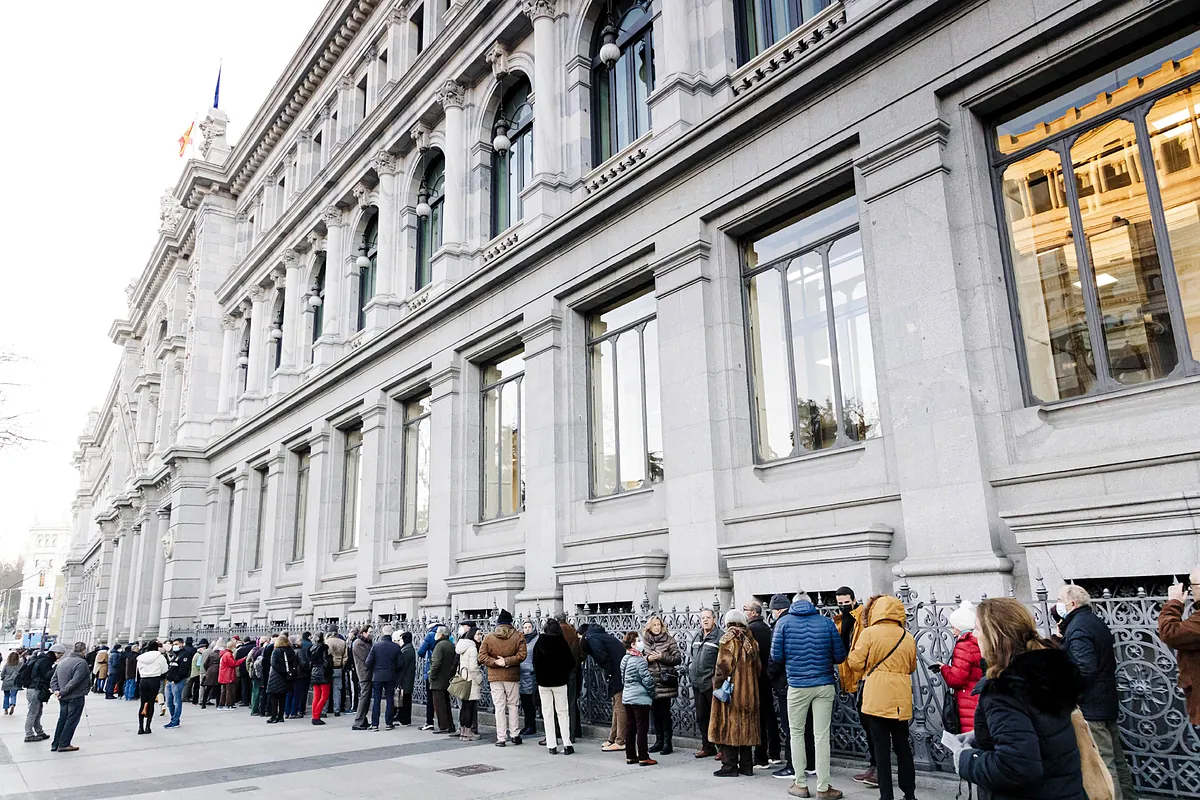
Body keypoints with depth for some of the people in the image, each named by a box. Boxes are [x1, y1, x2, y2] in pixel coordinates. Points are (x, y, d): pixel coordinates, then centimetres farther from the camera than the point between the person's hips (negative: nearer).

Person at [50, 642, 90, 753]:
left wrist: (56, 690, -2)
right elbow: (75, 681, -23)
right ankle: (64, 745, 5)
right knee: (72, 721, 3)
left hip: (63, 698, 8)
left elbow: (54, 679, 8)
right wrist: (62, 692, -16)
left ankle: (55, 744, 20)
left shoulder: (62, 661, 10)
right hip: (76, 697, -7)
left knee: (62, 719, 16)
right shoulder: (82, 663, -17)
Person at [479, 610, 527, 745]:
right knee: (513, 705, 12)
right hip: (512, 675, 0)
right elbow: (522, 654, -13)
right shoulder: (518, 636, -3)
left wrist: (495, 662, -8)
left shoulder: (488, 637, 0)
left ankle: (501, 738, 4)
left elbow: (482, 657, -5)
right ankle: (514, 734, 15)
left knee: (499, 706, 4)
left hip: (495, 677, 0)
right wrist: (507, 661, -12)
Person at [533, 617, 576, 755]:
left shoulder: (539, 643, -7)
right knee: (563, 712, 7)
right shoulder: (562, 643, -9)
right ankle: (567, 745, 1)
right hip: (560, 681, -1)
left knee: (548, 713, 8)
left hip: (543, 682, 1)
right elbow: (572, 662, -5)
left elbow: (535, 663, -1)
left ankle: (551, 746, 7)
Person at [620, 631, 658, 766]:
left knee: (630, 727, 12)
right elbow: (647, 679, -17)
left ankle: (630, 756, 17)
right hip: (640, 698, -8)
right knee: (642, 727, -2)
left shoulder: (624, 659, 9)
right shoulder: (639, 660, -17)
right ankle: (643, 757, 1)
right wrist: (652, 691, -1)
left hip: (627, 697, 8)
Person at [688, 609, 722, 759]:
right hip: (697, 683, 8)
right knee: (701, 717, 14)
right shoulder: (696, 636, 15)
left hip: (712, 684, -7)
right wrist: (691, 674, 21)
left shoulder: (720, 636, -9)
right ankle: (707, 746, 25)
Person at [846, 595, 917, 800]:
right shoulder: (908, 637, 5)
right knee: (902, 745, 16)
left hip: (877, 699, -4)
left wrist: (854, 650, 13)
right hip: (901, 700, 4)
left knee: (881, 746, 2)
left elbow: (856, 663, -7)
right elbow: (911, 667, 16)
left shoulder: (870, 633, -8)